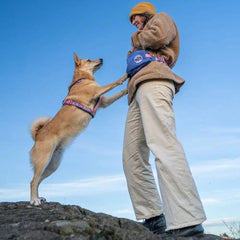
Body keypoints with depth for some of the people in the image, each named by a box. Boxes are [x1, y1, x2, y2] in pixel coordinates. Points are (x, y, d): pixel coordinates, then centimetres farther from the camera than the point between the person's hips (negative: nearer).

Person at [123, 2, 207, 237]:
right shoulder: (141, 41, 42)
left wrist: (137, 41, 14)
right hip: (138, 93, 9)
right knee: (132, 157, -4)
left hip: (153, 81, -9)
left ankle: (187, 220, -34)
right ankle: (153, 217, -7)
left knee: (162, 144, -26)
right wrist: (135, 52, 18)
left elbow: (158, 35, -1)